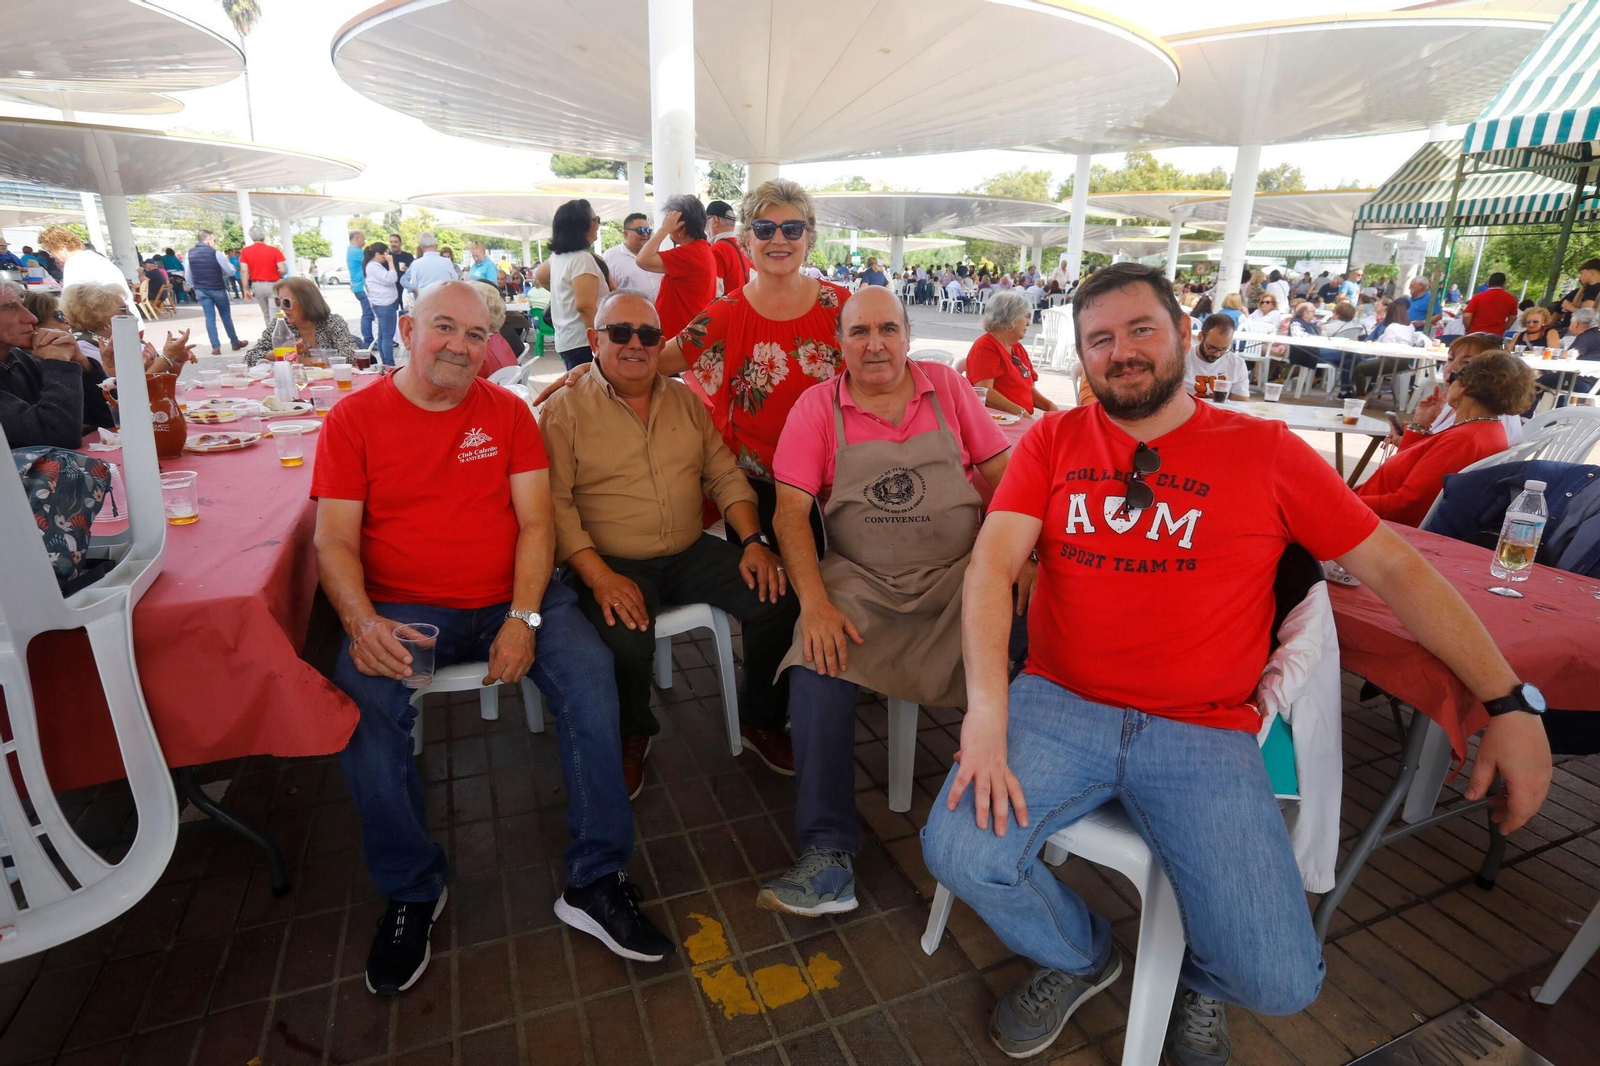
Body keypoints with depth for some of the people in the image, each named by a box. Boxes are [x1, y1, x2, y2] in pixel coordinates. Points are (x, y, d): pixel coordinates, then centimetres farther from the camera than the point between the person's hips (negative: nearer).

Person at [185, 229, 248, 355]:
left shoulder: (190, 254, 1)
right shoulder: (215, 253, -14)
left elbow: (188, 275, 7)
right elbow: (230, 271, -9)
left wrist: (193, 287, 22)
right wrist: (226, 260, 10)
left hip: (201, 290, 3)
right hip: (218, 289, -3)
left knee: (210, 317, 3)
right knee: (226, 316, 11)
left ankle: (216, 347, -3)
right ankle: (235, 343, 21)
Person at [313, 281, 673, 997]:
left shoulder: (508, 413, 7)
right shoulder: (354, 417, 5)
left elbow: (535, 523, 0)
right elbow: (333, 541, -1)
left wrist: (523, 619, -15)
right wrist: (361, 623, -21)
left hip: (512, 600, 1)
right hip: (404, 609, 0)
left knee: (590, 674, -23)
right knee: (363, 704, -27)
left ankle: (596, 882, -8)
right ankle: (411, 892, 0)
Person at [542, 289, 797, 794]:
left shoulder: (686, 400, 12)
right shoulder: (566, 408, -2)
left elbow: (725, 475, 11)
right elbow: (555, 503, -10)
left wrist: (754, 540, -5)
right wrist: (599, 577, -22)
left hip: (691, 553, 4)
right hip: (610, 562, -4)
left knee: (779, 601, -16)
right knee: (628, 642, -32)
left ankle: (761, 722, 10)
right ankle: (631, 737, 4)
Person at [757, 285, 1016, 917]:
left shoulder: (946, 387, 8)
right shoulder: (817, 407, 2)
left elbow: (999, 473, 7)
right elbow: (791, 510, -6)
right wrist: (814, 602, -20)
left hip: (960, 573, 2)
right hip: (862, 582, -1)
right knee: (816, 663, -26)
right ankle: (828, 856, -16)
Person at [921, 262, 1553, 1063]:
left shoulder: (1264, 450, 4)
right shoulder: (1053, 441, 3)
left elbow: (1392, 567, 8)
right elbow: (993, 565, -8)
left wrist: (1510, 703, 4)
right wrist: (987, 712, -20)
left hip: (1204, 736, 0)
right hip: (1057, 708, 1)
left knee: (1279, 983, -13)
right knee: (957, 852, -19)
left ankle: (1202, 981, 29)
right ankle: (1080, 957, 17)